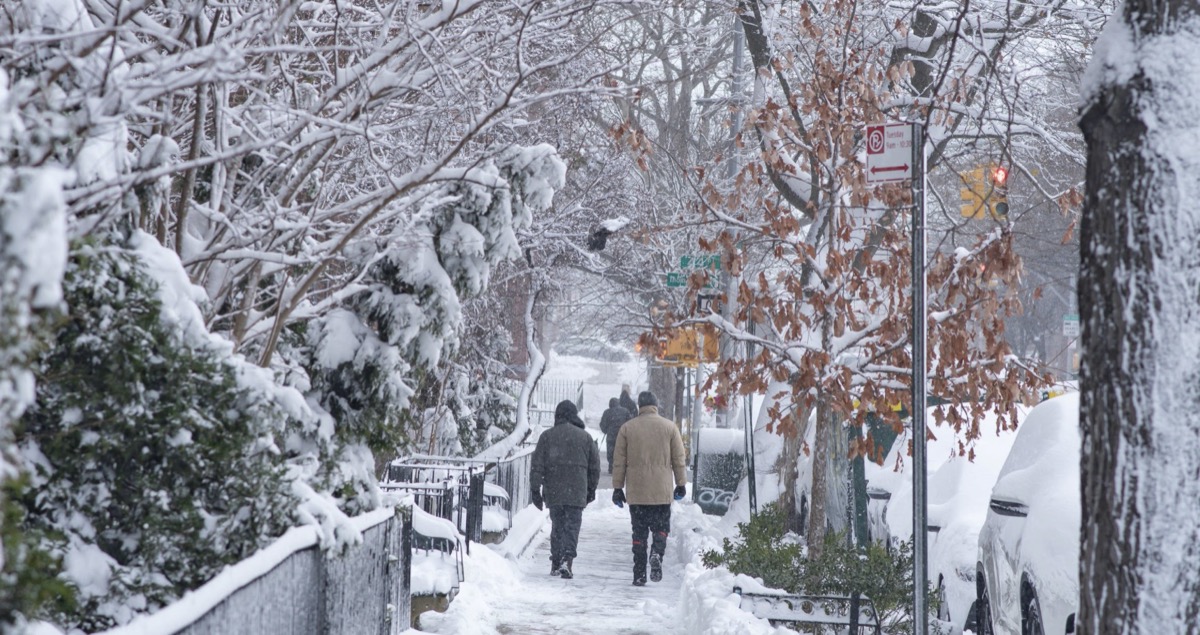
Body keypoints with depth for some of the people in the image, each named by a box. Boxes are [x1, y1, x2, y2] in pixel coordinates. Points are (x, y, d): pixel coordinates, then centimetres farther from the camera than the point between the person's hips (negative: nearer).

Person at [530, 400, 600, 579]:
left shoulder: (547, 436, 2)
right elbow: (594, 466, 9)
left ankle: (556, 562, 16)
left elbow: (537, 465, -1)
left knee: (557, 526, 14)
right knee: (572, 526, -1)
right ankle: (567, 559, -18)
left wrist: (536, 489, 3)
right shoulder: (585, 437, 4)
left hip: (553, 492, 1)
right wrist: (591, 489, 20)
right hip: (576, 492, -1)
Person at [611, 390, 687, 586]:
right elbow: (679, 459, 3)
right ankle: (657, 553, -20)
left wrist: (618, 488, 8)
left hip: (636, 492, 1)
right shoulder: (669, 427, 2)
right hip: (662, 491, -1)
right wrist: (681, 484, 12)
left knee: (639, 532, 7)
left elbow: (619, 461, 3)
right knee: (661, 527, 10)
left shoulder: (627, 428, 2)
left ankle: (639, 575, 4)